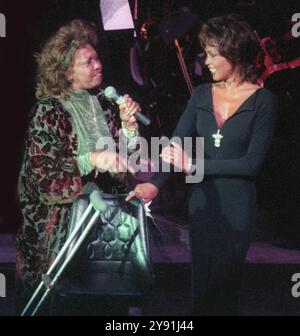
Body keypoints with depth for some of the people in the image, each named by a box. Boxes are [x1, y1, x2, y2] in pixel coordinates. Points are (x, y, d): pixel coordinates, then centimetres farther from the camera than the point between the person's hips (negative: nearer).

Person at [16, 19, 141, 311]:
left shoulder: (104, 103, 4)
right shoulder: (47, 112, -13)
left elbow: (124, 158, 8)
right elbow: (43, 174, -21)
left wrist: (127, 125, -10)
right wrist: (91, 160, -33)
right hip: (61, 219, -5)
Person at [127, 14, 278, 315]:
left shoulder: (263, 101, -9)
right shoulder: (202, 95, 4)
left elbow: (252, 162, -14)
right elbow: (175, 143, -5)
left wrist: (192, 165, -16)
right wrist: (155, 184, -22)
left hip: (237, 204, -4)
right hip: (201, 199, 4)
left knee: (223, 283, 5)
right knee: (200, 281, 12)